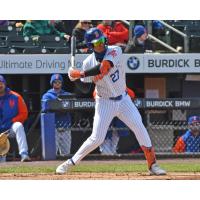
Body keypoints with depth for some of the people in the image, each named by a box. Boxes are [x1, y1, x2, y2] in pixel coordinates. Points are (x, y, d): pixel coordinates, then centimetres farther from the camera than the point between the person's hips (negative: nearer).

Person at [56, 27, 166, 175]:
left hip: (123, 100, 1)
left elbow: (103, 67, -30)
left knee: (139, 127, -12)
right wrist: (74, 79, -22)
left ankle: (152, 165, -5)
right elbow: (84, 88, -3)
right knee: (97, 138, -7)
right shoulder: (89, 62, -8)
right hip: (105, 103, -1)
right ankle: (70, 163, 5)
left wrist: (79, 74, -27)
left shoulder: (115, 51, -14)